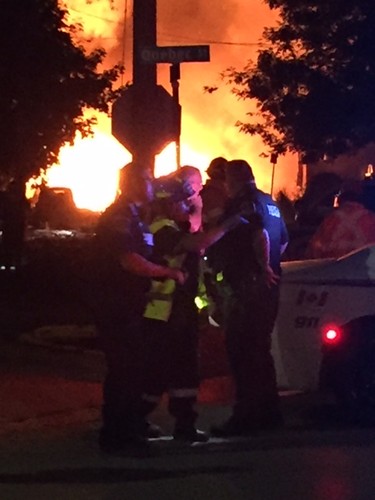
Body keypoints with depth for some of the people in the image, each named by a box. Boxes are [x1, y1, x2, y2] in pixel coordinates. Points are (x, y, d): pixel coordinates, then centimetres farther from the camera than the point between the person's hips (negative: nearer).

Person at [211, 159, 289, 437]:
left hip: (249, 286, -10)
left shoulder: (243, 203, -11)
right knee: (259, 349, 16)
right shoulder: (268, 202, 17)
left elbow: (260, 234, -26)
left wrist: (263, 267, -17)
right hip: (268, 287, 10)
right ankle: (269, 411, 21)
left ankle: (246, 416, -10)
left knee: (241, 351, -8)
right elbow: (283, 240, 26)